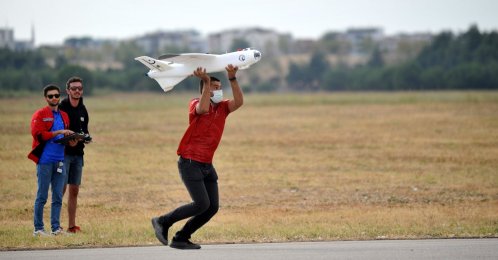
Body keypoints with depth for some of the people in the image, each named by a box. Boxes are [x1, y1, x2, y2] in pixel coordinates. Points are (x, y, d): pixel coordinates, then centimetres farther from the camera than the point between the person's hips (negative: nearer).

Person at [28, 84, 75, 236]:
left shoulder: (64, 116, 16)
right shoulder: (40, 115, -3)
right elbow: (38, 134, -14)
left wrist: (70, 141, 1)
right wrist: (59, 132, -17)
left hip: (59, 161, 6)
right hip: (45, 160, -6)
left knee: (58, 197, 7)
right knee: (42, 197, -2)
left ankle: (56, 228, 12)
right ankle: (38, 228, 3)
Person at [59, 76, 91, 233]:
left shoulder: (82, 110, 13)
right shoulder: (61, 108, -8)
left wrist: (86, 137, 2)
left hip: (77, 154, 6)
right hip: (63, 154, -6)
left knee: (74, 190, 7)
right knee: (62, 188, -9)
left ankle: (72, 225, 11)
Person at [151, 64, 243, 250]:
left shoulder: (222, 108, 10)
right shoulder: (195, 104, -6)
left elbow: (239, 102, -9)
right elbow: (203, 109, -31)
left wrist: (232, 79, -20)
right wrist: (206, 82, -33)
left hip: (207, 165, 7)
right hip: (190, 163, -7)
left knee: (212, 207, 1)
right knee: (201, 204, -15)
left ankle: (180, 238, 12)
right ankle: (162, 222, 2)